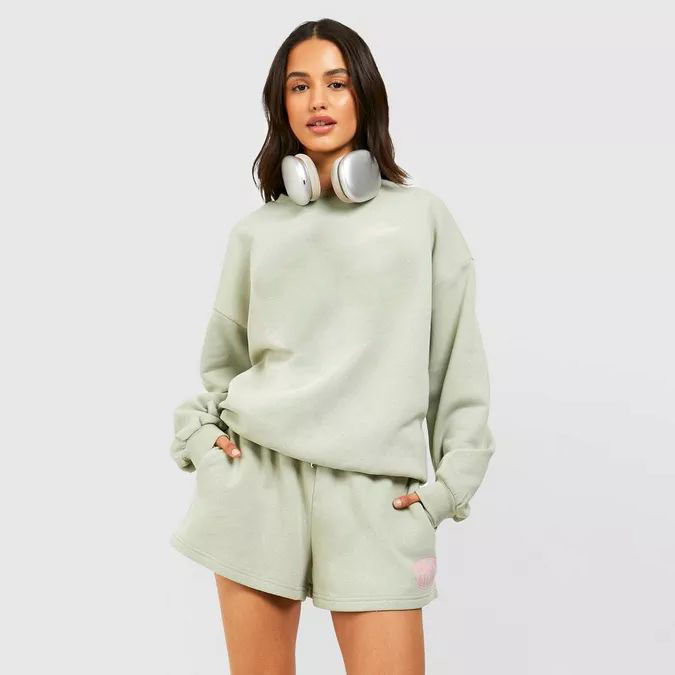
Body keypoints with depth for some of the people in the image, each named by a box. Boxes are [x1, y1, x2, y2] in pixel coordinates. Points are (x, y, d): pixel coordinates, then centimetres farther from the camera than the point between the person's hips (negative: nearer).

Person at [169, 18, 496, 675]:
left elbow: (458, 362, 6)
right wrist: (197, 433, 5)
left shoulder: (422, 216, 5)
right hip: (257, 476, 2)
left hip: (375, 492, -1)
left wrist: (452, 483, 0)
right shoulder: (255, 231, 10)